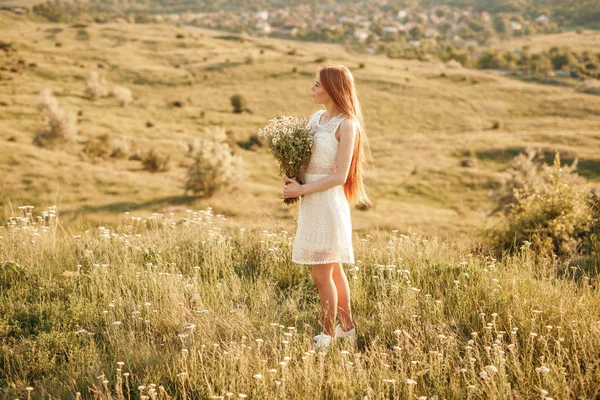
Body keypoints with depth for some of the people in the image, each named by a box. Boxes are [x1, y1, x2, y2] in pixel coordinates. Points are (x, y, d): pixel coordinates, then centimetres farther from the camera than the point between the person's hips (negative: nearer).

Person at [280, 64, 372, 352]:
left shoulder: (346, 124, -12)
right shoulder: (315, 118, 10)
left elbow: (339, 176, -16)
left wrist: (301, 190, -15)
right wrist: (292, 179, -1)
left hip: (328, 202, -8)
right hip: (310, 203, 8)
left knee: (322, 275, -3)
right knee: (333, 270, 17)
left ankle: (328, 334, 11)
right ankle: (347, 328, 29)